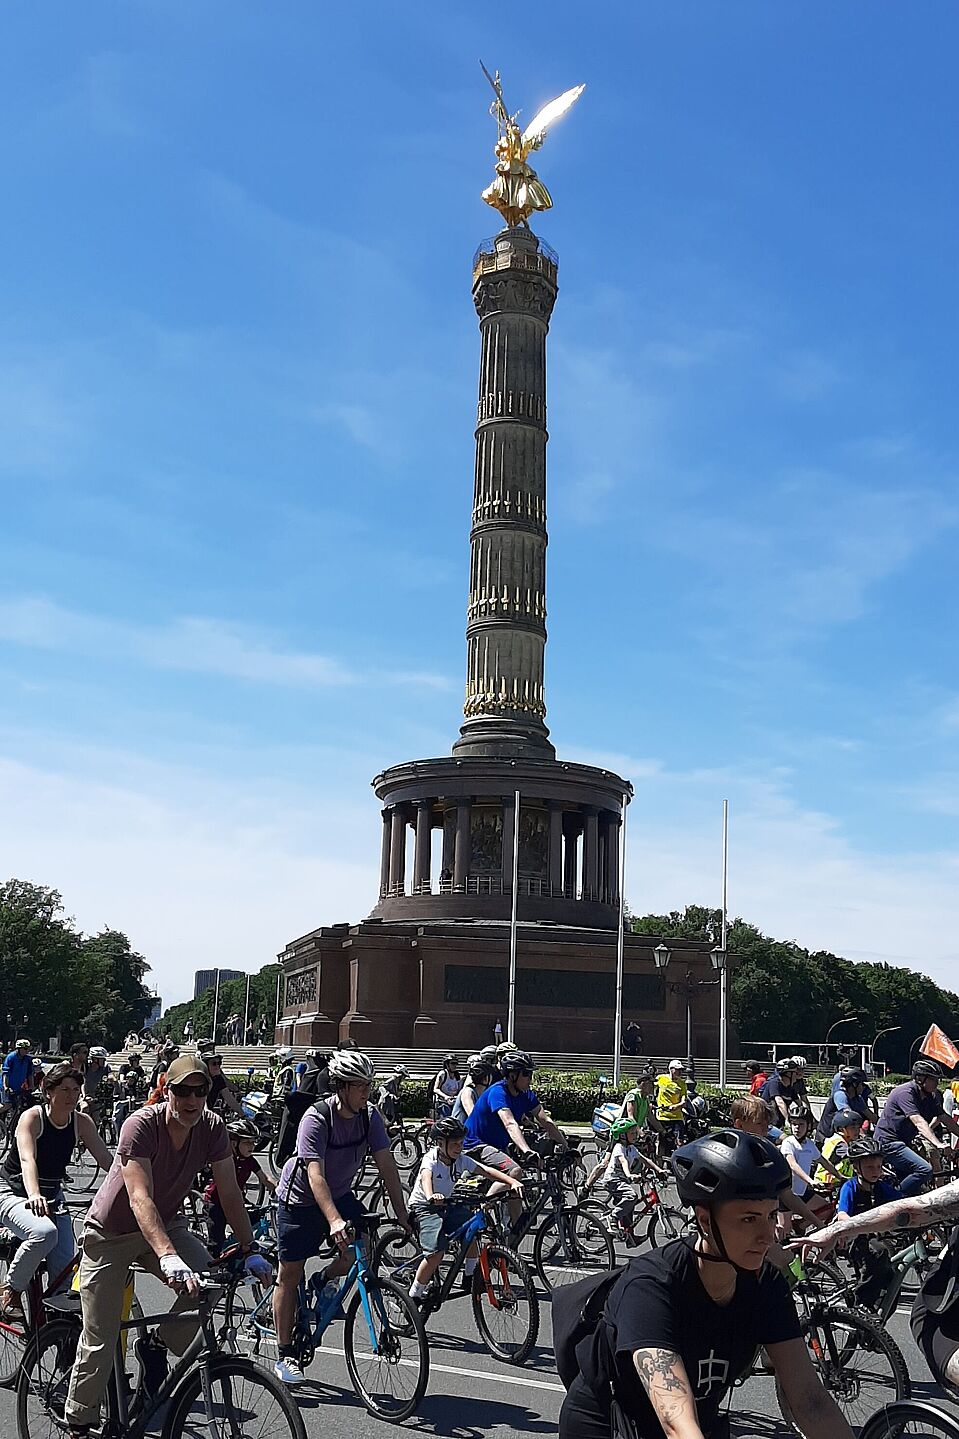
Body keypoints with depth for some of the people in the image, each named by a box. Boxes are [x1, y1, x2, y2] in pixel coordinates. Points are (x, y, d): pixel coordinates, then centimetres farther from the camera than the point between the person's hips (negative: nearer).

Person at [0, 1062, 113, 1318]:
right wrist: (34, 1195, -53)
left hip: (52, 1198, 5)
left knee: (65, 1272, -11)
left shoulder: (82, 1123, -6)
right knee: (44, 1231, -35)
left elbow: (107, 1160, -10)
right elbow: (27, 1159, -34)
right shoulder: (32, 1117, -18)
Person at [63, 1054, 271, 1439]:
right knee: (99, 1341, -3)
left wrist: (251, 1250, -18)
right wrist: (168, 1257, -52)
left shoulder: (212, 1127, -16)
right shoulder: (141, 1125, -30)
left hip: (165, 1223, 4)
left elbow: (229, 1192, -11)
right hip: (112, 1233, -4)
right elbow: (140, 1197, -40)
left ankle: (157, 1347, 3)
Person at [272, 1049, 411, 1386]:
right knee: (290, 1275, 1)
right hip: (301, 1199, -5)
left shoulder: (370, 1116, -14)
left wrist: (402, 1215, -19)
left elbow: (387, 1165, -13)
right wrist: (334, 1222, -47)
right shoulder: (316, 1118, -29)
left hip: (340, 1194, 5)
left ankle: (325, 1281, 15)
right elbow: (315, 1175, -36)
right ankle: (285, 1355, 14)